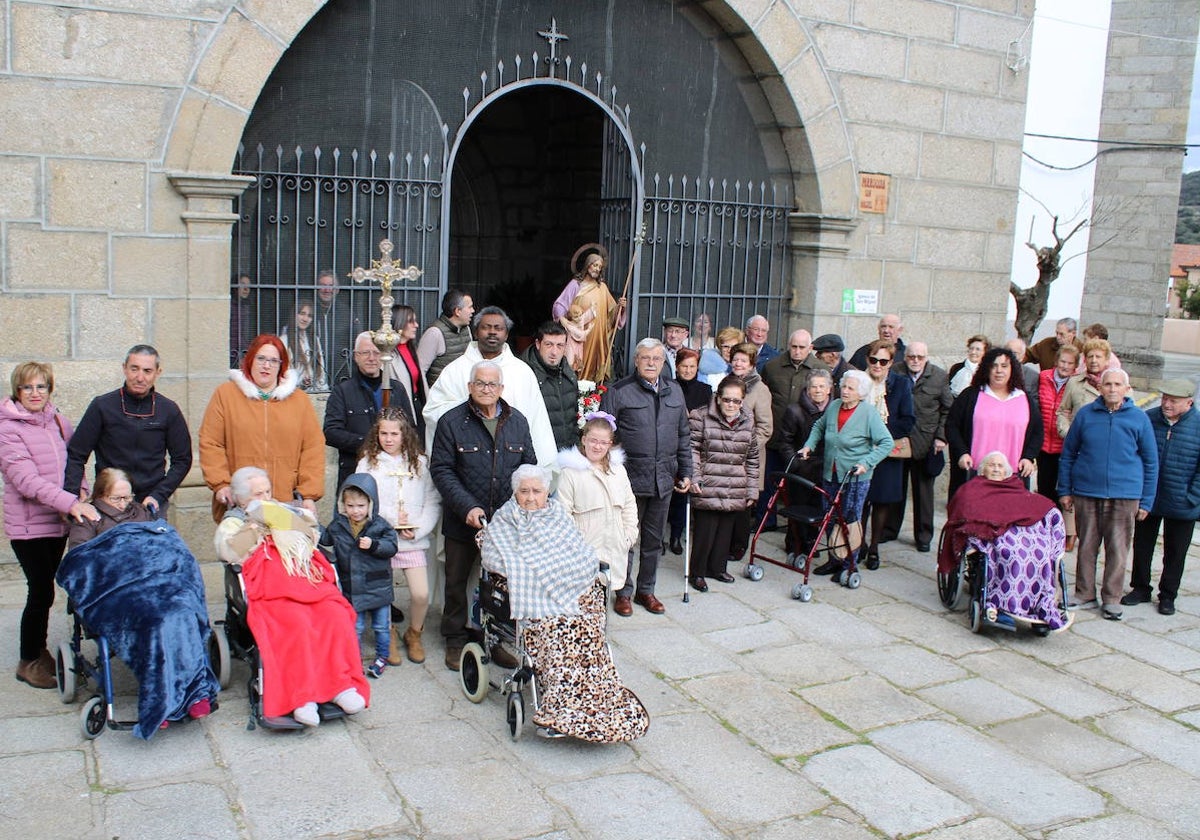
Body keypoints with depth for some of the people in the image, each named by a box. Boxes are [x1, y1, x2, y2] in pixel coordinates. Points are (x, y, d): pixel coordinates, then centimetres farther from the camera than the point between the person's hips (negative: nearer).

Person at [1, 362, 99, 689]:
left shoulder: (59, 422, 7)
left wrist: (81, 490, -3)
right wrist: (70, 502, -30)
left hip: (59, 521, 6)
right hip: (28, 525, -6)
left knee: (44, 589, 16)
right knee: (41, 592, -4)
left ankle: (40, 652, 30)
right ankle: (28, 662, 12)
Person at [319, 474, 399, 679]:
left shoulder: (380, 525, -8)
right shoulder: (336, 526, 0)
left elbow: (391, 547, -13)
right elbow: (324, 545, 14)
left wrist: (373, 545, -25)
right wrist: (326, 554, -5)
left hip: (378, 587, -1)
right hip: (351, 588, 2)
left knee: (381, 627, 12)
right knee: (354, 627, 12)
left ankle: (382, 658, 30)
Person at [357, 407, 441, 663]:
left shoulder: (420, 463, 8)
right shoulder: (368, 463, 6)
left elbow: (433, 502, 4)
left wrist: (418, 530, -9)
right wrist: (390, 520, -12)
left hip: (414, 540, 1)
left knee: (421, 594, -8)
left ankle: (414, 634, 19)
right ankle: (389, 636, 24)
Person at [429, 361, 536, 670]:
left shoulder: (517, 421, 6)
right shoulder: (452, 421, -5)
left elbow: (529, 466, 10)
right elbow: (441, 470, -9)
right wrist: (467, 507, -18)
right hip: (463, 520, -2)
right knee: (456, 581, 9)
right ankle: (456, 641, 26)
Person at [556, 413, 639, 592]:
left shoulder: (618, 469, 12)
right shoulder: (570, 472, -5)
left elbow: (629, 504, 19)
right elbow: (564, 512, -6)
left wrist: (630, 533, 10)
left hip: (614, 546, 5)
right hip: (585, 546, -5)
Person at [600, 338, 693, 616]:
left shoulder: (674, 392, 11)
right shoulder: (618, 392, -6)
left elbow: (683, 436, 16)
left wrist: (685, 472, 13)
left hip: (663, 479, 5)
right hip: (630, 479, -5)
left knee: (653, 540, 14)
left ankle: (646, 590, 28)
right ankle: (623, 593, 19)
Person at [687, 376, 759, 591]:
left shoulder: (748, 422, 8)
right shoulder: (702, 418, -6)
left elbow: (752, 459, 14)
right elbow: (692, 449, -5)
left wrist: (752, 490, 13)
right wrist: (694, 477, -15)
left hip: (735, 492, 4)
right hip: (707, 490, -4)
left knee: (726, 531, 11)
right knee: (705, 531, -2)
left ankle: (717, 567, 30)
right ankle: (697, 572, 15)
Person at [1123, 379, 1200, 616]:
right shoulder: (1147, 419, -5)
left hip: (1181, 505, -2)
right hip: (1146, 499, 2)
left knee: (1175, 553, 11)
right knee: (1142, 546, 14)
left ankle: (1167, 596, 26)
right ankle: (1140, 589, 29)